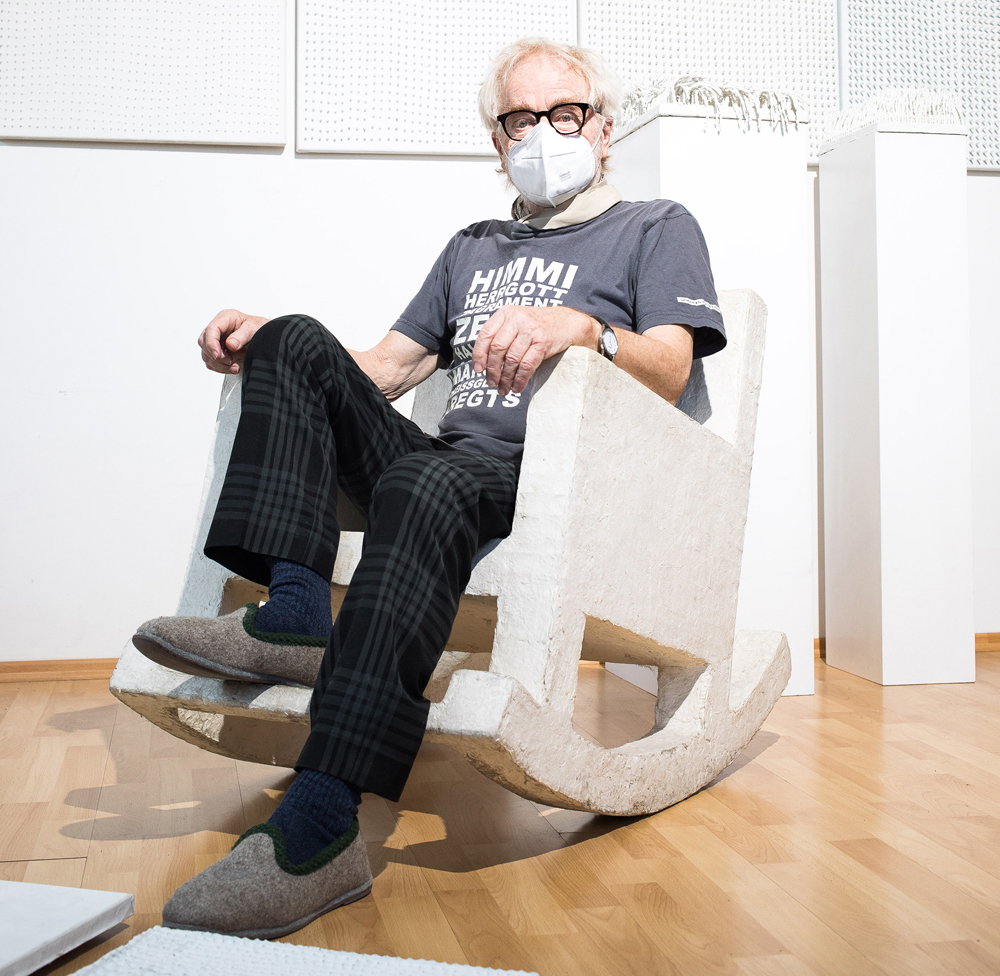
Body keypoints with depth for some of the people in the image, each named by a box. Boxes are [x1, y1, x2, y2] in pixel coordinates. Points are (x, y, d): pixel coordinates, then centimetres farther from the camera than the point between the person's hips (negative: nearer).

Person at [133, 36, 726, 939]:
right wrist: (259, 343, 8)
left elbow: (667, 373, -5)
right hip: (447, 465, 6)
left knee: (422, 485, -38)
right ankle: (294, 617, -26)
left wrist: (584, 328, -27)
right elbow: (381, 373, 24)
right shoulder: (474, 248, 31)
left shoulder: (657, 228, 14)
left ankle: (319, 837, -47)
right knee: (298, 340, -6)